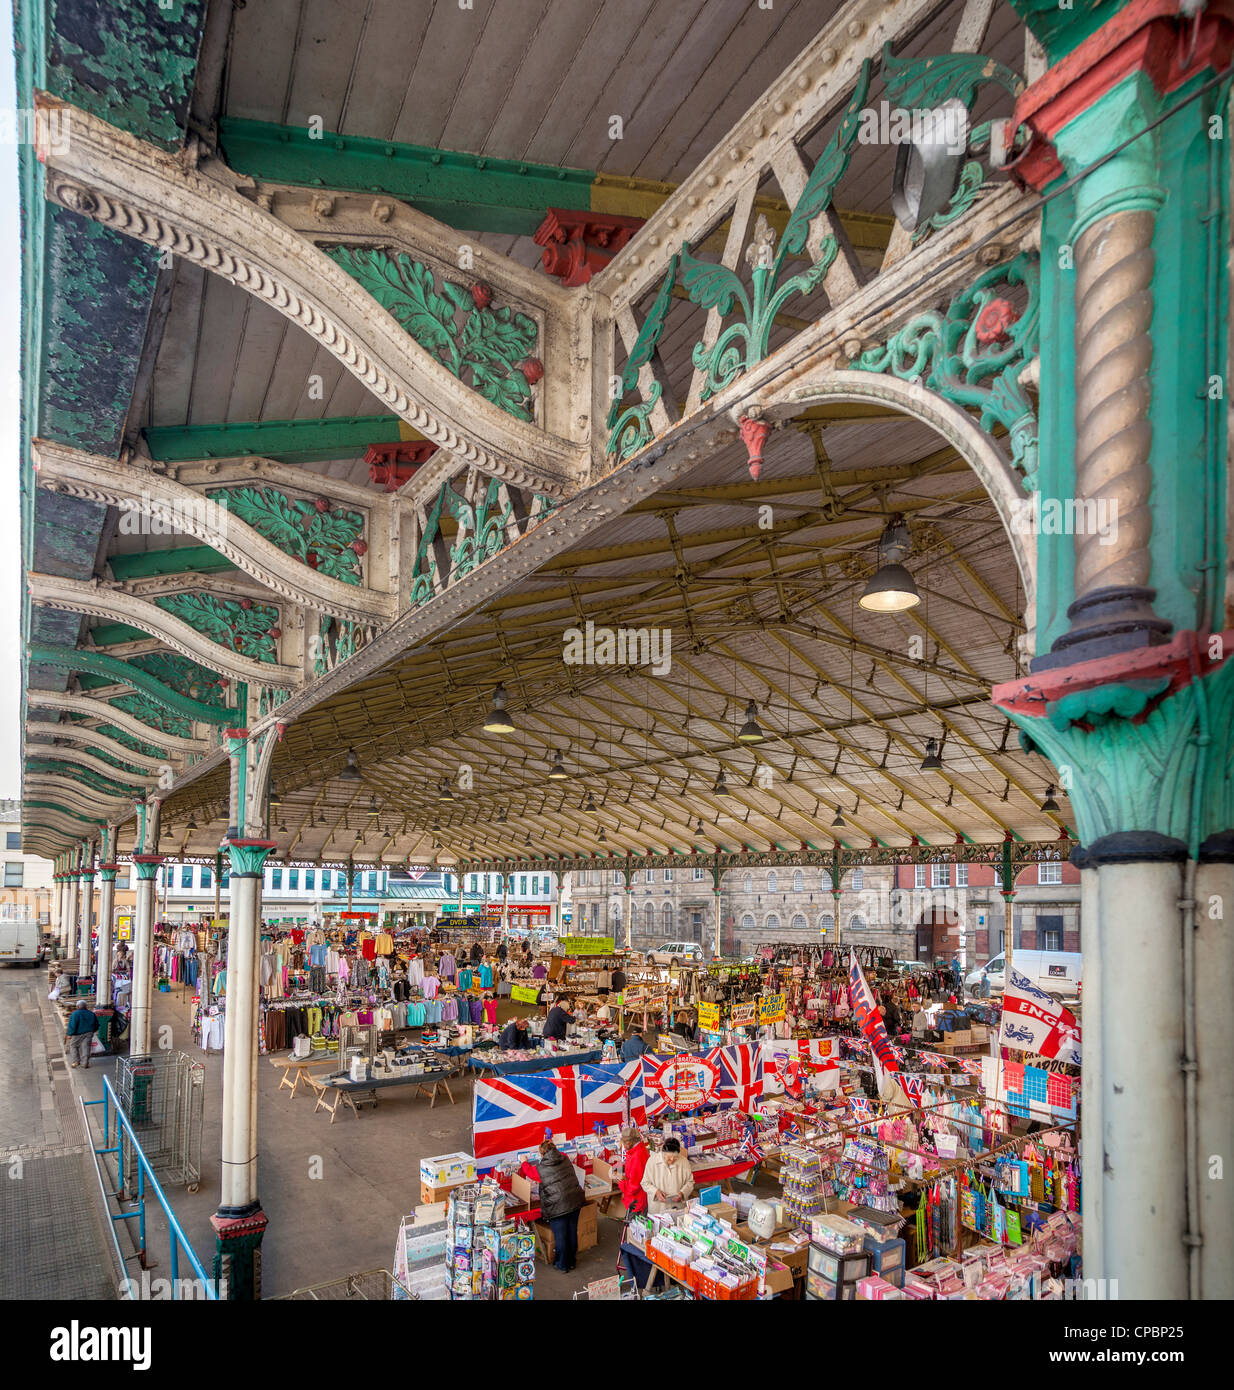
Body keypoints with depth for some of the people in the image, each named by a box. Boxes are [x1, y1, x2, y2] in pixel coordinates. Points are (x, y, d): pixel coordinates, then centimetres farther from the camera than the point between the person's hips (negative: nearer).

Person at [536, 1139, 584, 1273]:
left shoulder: (541, 1168, -7)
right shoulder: (565, 1159, 4)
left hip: (557, 1206, -5)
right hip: (575, 1201, 5)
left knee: (560, 1235, 8)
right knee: (572, 1232, 15)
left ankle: (562, 1265, 18)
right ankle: (571, 1261, 29)